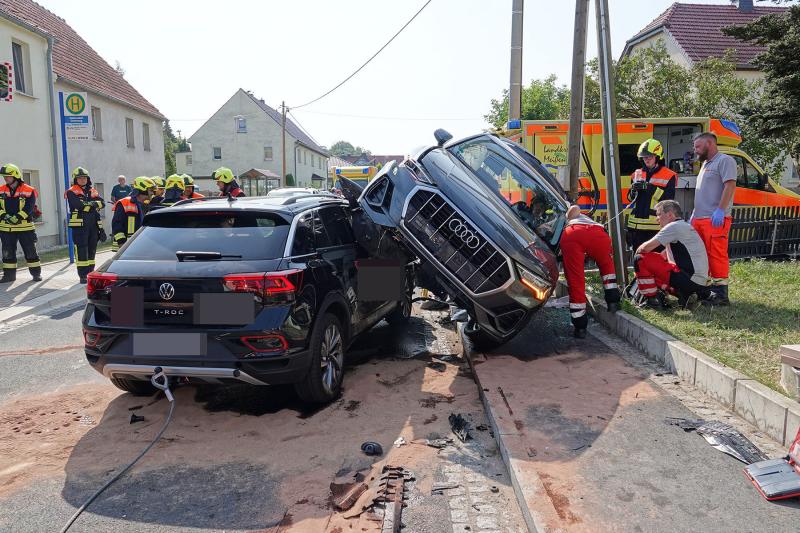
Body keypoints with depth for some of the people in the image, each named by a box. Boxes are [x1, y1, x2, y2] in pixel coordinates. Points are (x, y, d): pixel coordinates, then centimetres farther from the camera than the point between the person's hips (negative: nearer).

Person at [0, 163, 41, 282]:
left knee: (30, 251, 3)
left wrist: (18, 217, -25)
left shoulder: (29, 191, -5)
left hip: (25, 227, -4)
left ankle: (36, 273, 13)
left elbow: (29, 208, -13)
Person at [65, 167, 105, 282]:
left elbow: (102, 202, 1)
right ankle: (83, 276, -4)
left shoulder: (92, 191, 17)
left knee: (92, 250, 11)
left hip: (93, 225, 6)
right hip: (79, 225, -6)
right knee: (81, 251, -7)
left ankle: (90, 273, 21)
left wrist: (87, 204, -12)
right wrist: (92, 204, -8)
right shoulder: (72, 192, 1)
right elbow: (78, 204, -18)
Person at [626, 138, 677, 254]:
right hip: (636, 225, 5)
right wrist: (634, 190, -6)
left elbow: (669, 199, -11)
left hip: (655, 227, -5)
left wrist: (652, 188, -21)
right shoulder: (637, 174, 15)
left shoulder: (668, 176, 0)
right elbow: (630, 198, 16)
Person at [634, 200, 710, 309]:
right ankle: (684, 295, 10)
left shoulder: (674, 226, -9)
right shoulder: (685, 227, 23)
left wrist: (639, 250, 6)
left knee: (640, 259, -8)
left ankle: (651, 300, -5)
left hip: (689, 279, -10)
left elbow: (647, 247, -15)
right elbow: (664, 255, 26)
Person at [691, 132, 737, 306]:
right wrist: (694, 215, 23)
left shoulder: (724, 160, -4)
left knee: (717, 255, -11)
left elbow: (730, 185, -16)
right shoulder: (706, 164, 24)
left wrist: (720, 210, -24)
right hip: (699, 219, 10)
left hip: (716, 219, -10)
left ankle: (721, 294, -8)